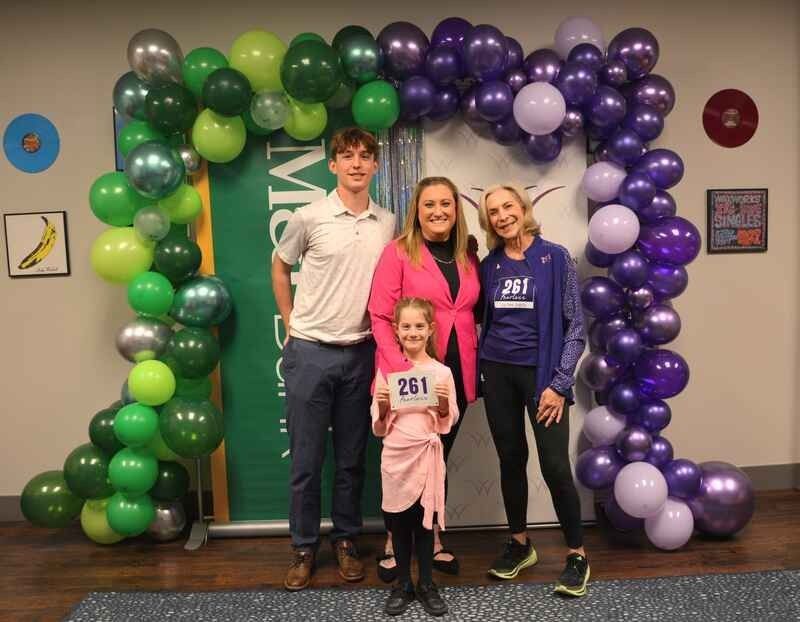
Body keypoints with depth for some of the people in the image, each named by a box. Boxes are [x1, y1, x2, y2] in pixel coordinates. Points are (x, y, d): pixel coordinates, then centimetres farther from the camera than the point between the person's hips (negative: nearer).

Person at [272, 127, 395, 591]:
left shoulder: (389, 223, 3)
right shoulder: (309, 217, -5)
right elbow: (280, 267, 9)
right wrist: (291, 325, 5)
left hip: (360, 352, 3)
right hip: (310, 352, -2)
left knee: (352, 458, 13)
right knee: (306, 458, 7)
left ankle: (346, 541, 30)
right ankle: (304, 548, 24)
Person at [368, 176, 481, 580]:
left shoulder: (468, 257, 9)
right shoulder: (399, 252, -7)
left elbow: (473, 313, 15)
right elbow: (380, 316, -11)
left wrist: (474, 362, 4)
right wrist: (400, 369, -19)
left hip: (455, 375, 5)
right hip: (410, 376, -5)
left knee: (438, 457, 17)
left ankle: (432, 538, 34)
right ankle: (394, 542, 27)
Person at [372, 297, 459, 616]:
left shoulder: (442, 372, -2)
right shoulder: (386, 370, 0)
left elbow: (449, 422, 3)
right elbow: (378, 426, 3)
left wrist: (444, 404, -16)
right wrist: (383, 407, -16)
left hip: (427, 455, -1)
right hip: (395, 456, 1)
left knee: (425, 520, 8)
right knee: (399, 522, 10)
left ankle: (426, 583, 26)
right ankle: (402, 583, 27)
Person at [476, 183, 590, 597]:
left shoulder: (555, 258, -5)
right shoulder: (489, 265, 6)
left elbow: (575, 326, -6)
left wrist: (559, 383, -11)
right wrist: (479, 370, 4)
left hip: (541, 372, -3)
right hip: (498, 373, 4)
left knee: (554, 465, -6)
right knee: (511, 459, 10)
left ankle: (577, 555, 13)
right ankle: (519, 544, 28)